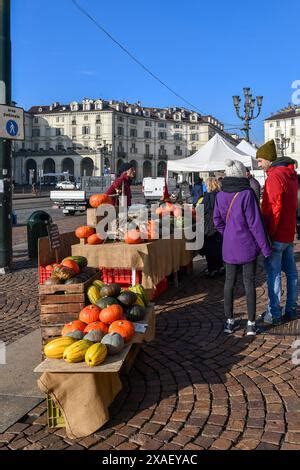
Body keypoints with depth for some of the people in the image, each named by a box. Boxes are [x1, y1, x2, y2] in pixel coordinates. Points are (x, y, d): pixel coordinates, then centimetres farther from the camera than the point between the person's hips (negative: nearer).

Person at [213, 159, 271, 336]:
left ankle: (229, 321, 20)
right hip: (248, 246, -4)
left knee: (229, 282, 13)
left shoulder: (220, 195, -1)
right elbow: (255, 223, -15)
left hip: (229, 247, 4)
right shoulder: (247, 194, -16)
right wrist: (265, 247, -8)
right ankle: (251, 324, 13)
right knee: (249, 283, 6)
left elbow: (217, 220, 7)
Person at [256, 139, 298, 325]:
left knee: (273, 273, -3)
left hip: (276, 234, -9)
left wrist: (268, 233, -18)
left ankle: (274, 314, 2)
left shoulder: (274, 176, -17)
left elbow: (273, 208, -21)